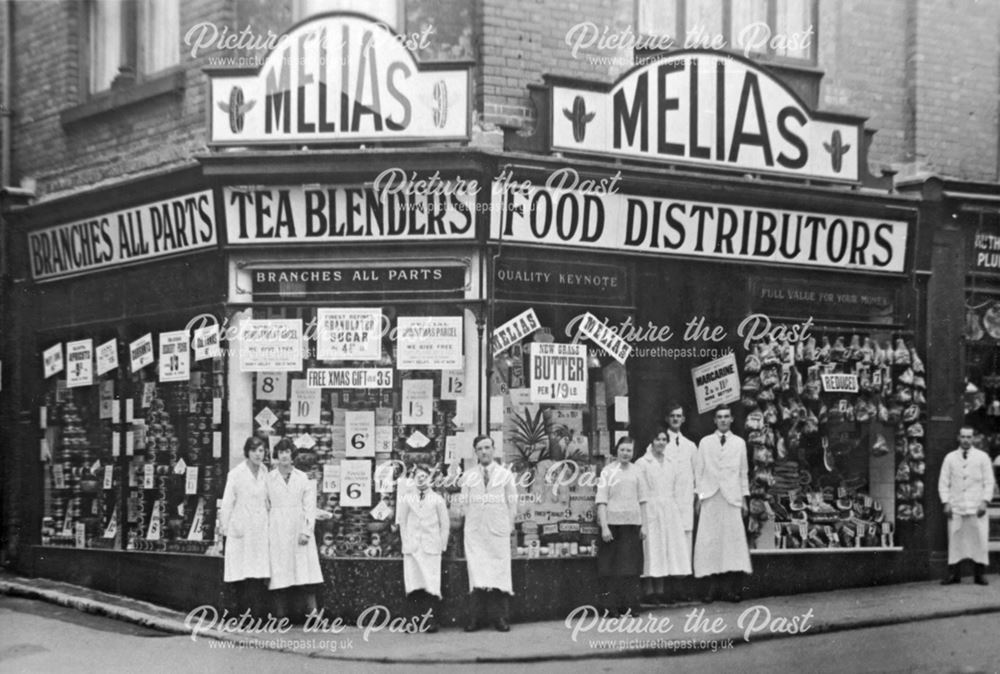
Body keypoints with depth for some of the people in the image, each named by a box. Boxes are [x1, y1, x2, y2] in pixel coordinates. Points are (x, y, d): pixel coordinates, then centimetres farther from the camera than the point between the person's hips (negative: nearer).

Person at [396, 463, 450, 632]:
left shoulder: (437, 499, 9)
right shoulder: (405, 498, 10)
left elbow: (445, 524, 10)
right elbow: (401, 522, 11)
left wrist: (442, 545, 3)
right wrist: (406, 542, 3)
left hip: (431, 548, -1)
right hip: (412, 548, 1)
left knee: (431, 585, -8)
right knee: (413, 585, -6)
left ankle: (431, 621, -8)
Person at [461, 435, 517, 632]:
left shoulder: (505, 475, 7)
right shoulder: (468, 477, 8)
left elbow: (512, 503, 10)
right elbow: (465, 503, 11)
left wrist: (509, 525, 6)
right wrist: (468, 525, 7)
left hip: (498, 532, 0)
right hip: (474, 532, 0)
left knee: (499, 572, -4)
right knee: (477, 573, -6)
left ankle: (499, 618, -1)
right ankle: (474, 618, -7)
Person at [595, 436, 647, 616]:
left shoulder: (636, 472, 10)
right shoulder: (608, 471, -2)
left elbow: (641, 501, 14)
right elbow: (601, 501, -6)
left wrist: (643, 525, 9)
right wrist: (604, 526, -13)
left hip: (632, 523, 4)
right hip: (613, 523, -4)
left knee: (631, 567, 5)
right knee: (610, 567, -2)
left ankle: (630, 605, 12)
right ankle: (610, 606, 3)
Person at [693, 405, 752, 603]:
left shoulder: (739, 443, 13)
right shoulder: (705, 442, 12)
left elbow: (743, 472, 13)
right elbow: (698, 471, 10)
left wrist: (744, 497, 7)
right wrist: (699, 495, 3)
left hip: (731, 497, 0)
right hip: (710, 497, 0)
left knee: (733, 539, -8)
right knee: (709, 541, -7)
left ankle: (731, 588, -8)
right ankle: (713, 586, -5)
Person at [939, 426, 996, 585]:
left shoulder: (982, 457, 6)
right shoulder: (950, 458, 9)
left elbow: (989, 482, 5)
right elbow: (943, 482, 9)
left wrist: (984, 502, -6)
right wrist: (946, 503, -1)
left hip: (976, 507, -1)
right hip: (956, 507, 1)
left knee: (979, 540, -4)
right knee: (955, 540, -2)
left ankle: (979, 575, 3)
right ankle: (954, 575, 3)